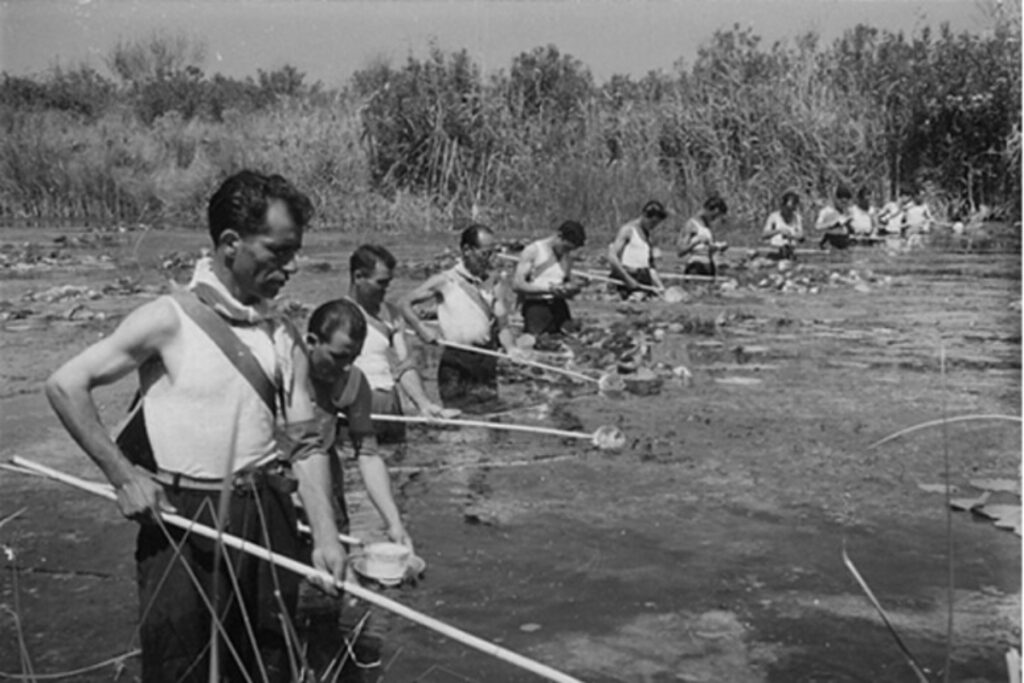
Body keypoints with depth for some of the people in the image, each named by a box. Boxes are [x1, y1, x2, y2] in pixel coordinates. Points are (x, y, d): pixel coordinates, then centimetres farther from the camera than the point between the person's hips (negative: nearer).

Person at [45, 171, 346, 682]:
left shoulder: (284, 339, 5)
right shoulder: (170, 320, -8)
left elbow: (305, 444, 5)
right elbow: (65, 385, -7)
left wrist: (325, 535, -4)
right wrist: (122, 473, -11)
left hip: (267, 516, 4)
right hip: (179, 519, -4)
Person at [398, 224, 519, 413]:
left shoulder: (494, 283, 5)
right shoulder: (445, 281, -4)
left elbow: (501, 325, 0)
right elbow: (404, 303, 0)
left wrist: (510, 347, -18)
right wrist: (422, 329, -12)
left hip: (486, 360, 3)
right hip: (454, 362, -3)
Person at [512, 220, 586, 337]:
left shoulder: (567, 257, 15)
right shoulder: (533, 251, -2)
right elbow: (517, 285, -11)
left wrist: (571, 290, -1)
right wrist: (549, 288, -20)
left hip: (559, 305, 5)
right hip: (536, 305, -5)